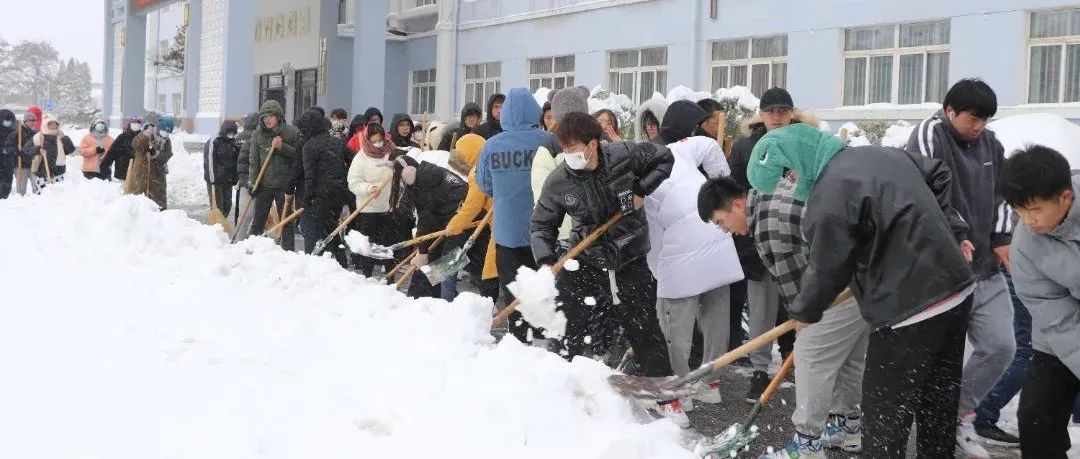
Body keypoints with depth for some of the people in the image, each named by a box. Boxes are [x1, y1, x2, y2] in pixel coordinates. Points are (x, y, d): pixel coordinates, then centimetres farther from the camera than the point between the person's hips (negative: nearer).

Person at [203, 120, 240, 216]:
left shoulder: (233, 143, 13)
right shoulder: (213, 142, -8)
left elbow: (235, 162, 19)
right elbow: (209, 161, -13)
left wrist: (235, 178, 13)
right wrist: (212, 179, -18)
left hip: (228, 181, 7)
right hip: (215, 181, -6)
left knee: (227, 205, 9)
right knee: (217, 205, -6)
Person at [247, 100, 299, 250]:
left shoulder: (292, 132, -5)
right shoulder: (257, 134, 3)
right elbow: (253, 160, 4)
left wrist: (282, 147, -19)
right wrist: (253, 182, -2)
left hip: (284, 185, -2)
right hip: (264, 184, 2)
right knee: (257, 221, 7)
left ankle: (288, 251, 12)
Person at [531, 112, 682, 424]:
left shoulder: (623, 156, -14)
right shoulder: (558, 182, -12)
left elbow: (665, 158, 3)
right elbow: (541, 224, -2)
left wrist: (642, 190, -8)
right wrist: (545, 260, -17)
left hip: (630, 260, 0)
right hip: (585, 262, 1)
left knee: (645, 329, 6)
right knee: (576, 333, 2)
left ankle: (667, 397, 21)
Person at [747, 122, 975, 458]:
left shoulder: (831, 195, -18)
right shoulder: (882, 154, 9)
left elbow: (827, 268, -9)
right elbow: (939, 175, 24)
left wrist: (804, 311, 9)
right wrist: (949, 229, 21)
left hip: (910, 311, -9)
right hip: (958, 289, 9)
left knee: (884, 413, 1)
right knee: (939, 402, 22)